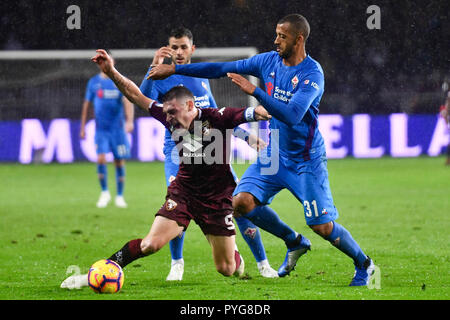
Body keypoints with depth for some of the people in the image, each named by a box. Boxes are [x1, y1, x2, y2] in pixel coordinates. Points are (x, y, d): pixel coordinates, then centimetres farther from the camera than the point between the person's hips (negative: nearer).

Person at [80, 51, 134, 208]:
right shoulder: (94, 82, 5)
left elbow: (128, 102, -13)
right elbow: (86, 105, 13)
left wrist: (129, 121, -29)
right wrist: (82, 127, 12)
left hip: (118, 129, -1)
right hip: (101, 129, 1)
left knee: (119, 162, 2)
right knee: (101, 159, -15)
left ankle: (119, 196, 15)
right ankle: (104, 192, 2)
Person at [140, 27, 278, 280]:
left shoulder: (202, 78, 16)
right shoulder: (163, 79, 1)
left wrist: (245, 136, 22)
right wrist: (154, 68, -32)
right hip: (178, 150, -4)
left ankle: (263, 263, 8)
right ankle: (177, 263, -4)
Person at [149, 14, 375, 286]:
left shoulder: (312, 74, -20)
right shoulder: (270, 61, -1)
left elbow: (292, 115, -32)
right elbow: (222, 69, 3)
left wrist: (254, 91, -36)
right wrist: (174, 69, 1)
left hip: (307, 160, -6)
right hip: (275, 154, 6)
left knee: (322, 226, -8)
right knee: (242, 202, -10)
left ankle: (364, 265, 19)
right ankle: (295, 243, 13)